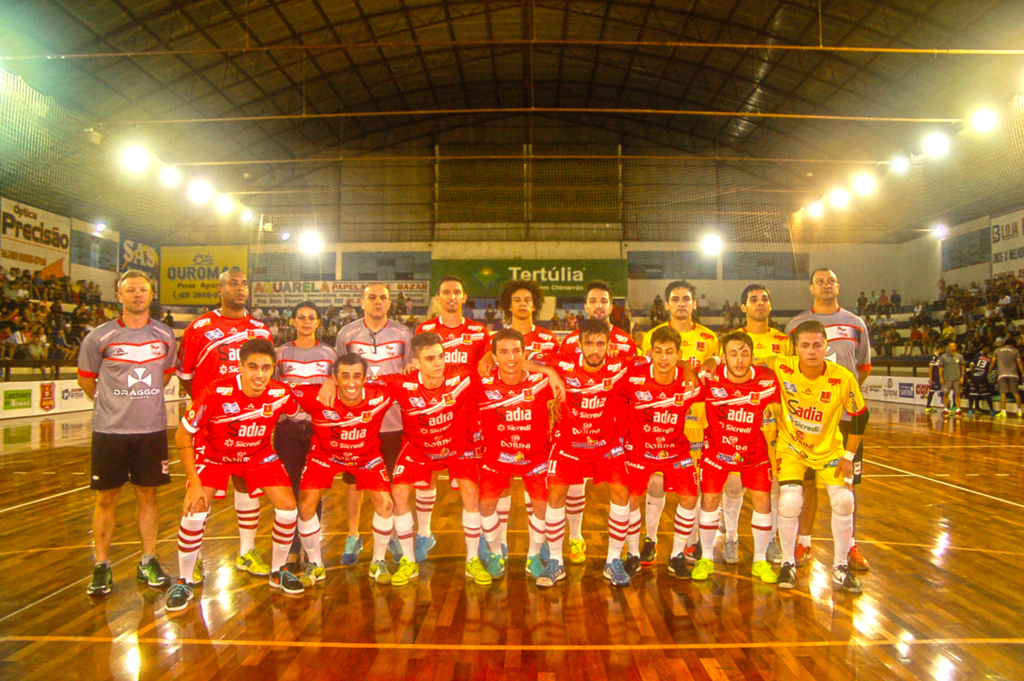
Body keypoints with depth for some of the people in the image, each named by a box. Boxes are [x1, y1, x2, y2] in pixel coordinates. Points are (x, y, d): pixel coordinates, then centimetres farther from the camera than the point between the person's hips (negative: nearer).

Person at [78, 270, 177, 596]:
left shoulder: (165, 336, 3)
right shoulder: (99, 337, -5)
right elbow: (86, 379, 7)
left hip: (152, 428, 2)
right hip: (109, 430, -2)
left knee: (147, 495, 9)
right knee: (106, 498, 5)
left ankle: (148, 561, 21)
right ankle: (101, 566, 19)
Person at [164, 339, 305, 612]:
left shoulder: (281, 394, -25)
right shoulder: (216, 392, -33)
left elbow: (297, 413, 3)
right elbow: (182, 436, -21)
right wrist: (195, 484, -22)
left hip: (259, 454, 2)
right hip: (213, 454, -2)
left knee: (288, 508, -9)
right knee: (194, 512, -16)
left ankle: (277, 572, 16)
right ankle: (183, 583, 9)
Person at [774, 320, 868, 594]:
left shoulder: (844, 378, -20)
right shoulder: (781, 369, -22)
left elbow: (860, 416, -5)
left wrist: (849, 456, -5)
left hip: (829, 448, 1)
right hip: (791, 447, -1)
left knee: (844, 501, -7)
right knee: (790, 501, -16)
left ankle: (841, 567, 15)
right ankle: (788, 564, 7)